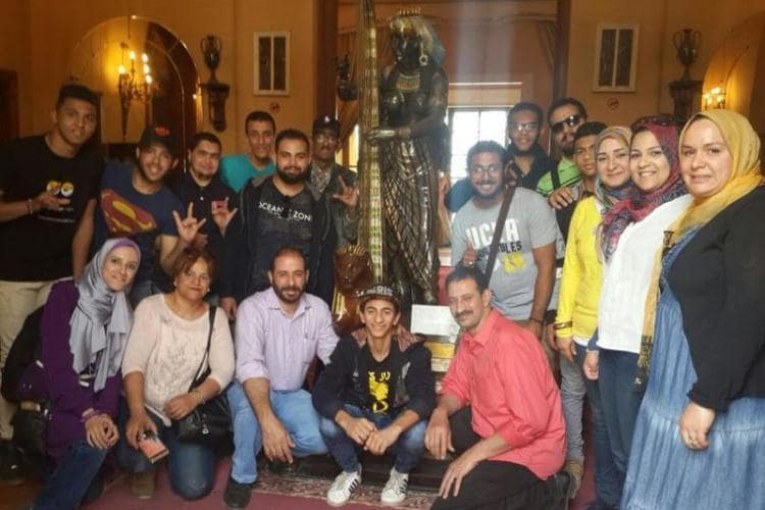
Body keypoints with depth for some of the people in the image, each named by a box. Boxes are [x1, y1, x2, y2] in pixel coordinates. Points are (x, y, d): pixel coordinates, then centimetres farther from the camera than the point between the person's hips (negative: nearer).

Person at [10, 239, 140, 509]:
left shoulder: (124, 313, 5)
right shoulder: (65, 293, -10)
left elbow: (114, 370, -1)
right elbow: (56, 360, -19)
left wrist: (106, 413, -20)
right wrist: (88, 413, -27)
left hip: (89, 397, 5)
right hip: (49, 392, -5)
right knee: (92, 440, -27)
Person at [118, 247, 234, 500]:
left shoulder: (216, 317, 1)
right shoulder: (151, 307, -6)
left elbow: (224, 369, -7)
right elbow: (133, 362, -15)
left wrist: (194, 398, -26)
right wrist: (137, 412, -28)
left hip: (188, 412, 2)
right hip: (146, 406, -1)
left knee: (194, 487, -11)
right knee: (134, 458, -29)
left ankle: (174, 447, 23)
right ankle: (145, 466, 11)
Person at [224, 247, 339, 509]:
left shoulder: (319, 308, -6)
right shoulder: (253, 307, -22)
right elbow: (250, 366, -35)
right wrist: (268, 422, -47)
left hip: (292, 394, 4)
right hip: (251, 389, -3)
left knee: (318, 441, -20)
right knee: (249, 399, -37)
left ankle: (273, 446, 14)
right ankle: (241, 477, -10)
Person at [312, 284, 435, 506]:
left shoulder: (413, 350, -22)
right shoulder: (349, 346, -17)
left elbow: (425, 397, -34)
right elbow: (322, 392, -24)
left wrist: (395, 428, -53)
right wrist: (347, 421, -46)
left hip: (399, 422, -1)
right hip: (360, 419, 1)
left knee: (418, 432, -34)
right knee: (329, 424, -29)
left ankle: (400, 473, 4)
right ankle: (351, 471, 5)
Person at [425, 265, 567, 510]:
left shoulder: (510, 342, -28)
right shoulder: (469, 336, 2)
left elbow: (531, 423, -30)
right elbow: (456, 386, 10)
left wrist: (473, 455, -23)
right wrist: (440, 414, -14)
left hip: (529, 449, -9)